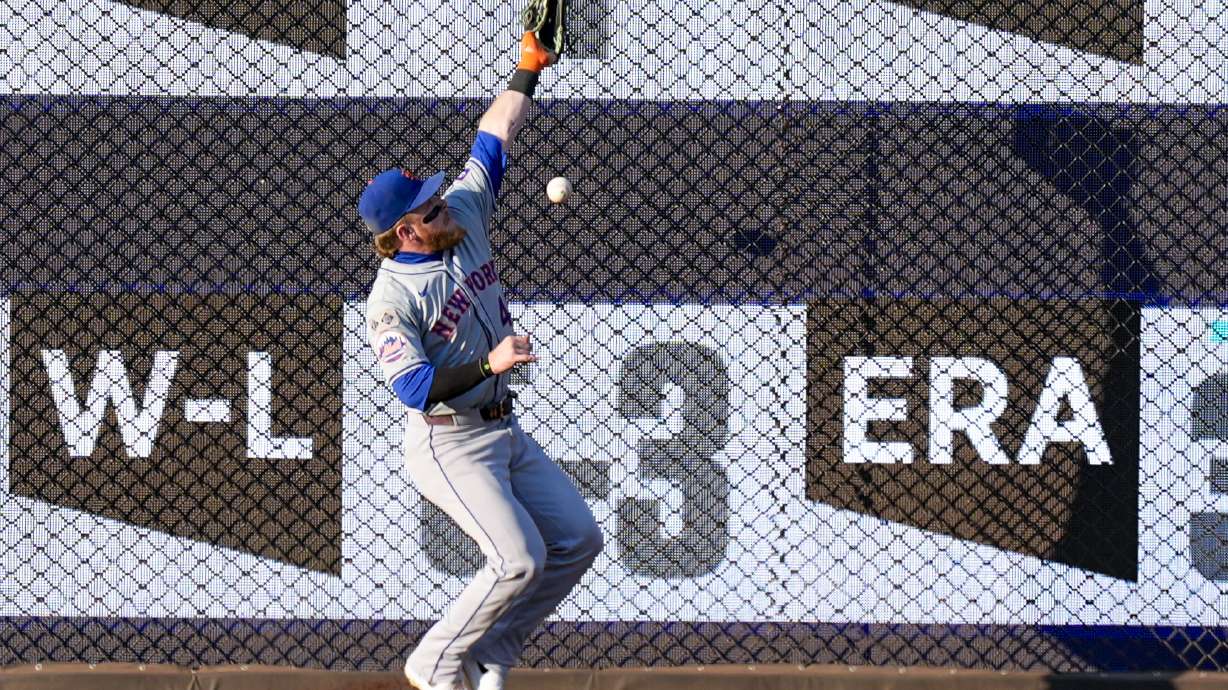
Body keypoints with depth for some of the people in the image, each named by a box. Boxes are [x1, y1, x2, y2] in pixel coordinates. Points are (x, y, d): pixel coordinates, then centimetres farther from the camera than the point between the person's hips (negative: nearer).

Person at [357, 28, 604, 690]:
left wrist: (527, 70, 11)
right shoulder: (391, 299, -20)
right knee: (520, 560, -19)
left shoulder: (464, 222, 0)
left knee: (578, 541, 7)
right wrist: (488, 365, -34)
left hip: (505, 431, 9)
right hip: (451, 447, -9)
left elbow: (491, 144, 10)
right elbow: (413, 387, -28)